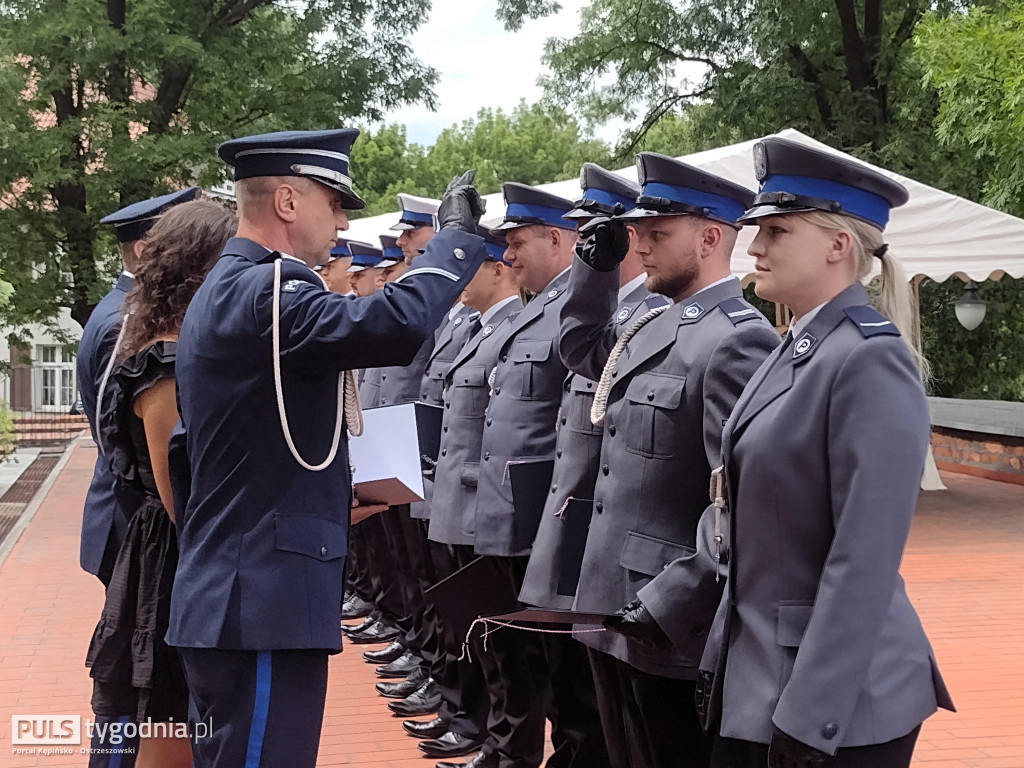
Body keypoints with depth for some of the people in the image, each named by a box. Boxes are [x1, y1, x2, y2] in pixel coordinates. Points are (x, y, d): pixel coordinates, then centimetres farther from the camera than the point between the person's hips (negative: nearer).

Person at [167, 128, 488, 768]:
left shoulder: (228, 291, 18)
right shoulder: (264, 292, -16)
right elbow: (397, 322, -31)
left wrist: (333, 503, 16)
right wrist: (458, 232, -15)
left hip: (241, 600, 11)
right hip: (261, 606, -11)